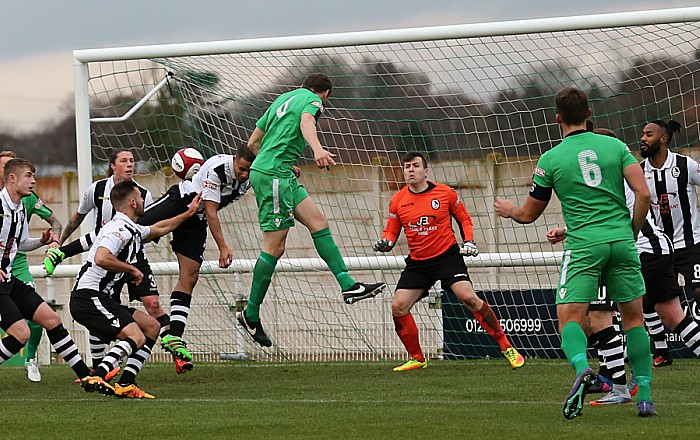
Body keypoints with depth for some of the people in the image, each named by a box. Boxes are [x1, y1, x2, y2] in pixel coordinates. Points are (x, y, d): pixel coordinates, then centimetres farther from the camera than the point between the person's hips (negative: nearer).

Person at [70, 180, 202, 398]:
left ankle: (125, 385, 6)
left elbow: (159, 228, 38)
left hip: (102, 299, 11)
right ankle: (98, 377, -34)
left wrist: (188, 213, 44)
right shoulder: (119, 229, -15)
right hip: (88, 297, -11)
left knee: (151, 326, 14)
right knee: (136, 337, -22)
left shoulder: (133, 231, 18)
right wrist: (132, 269, -18)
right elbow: (101, 259, -31)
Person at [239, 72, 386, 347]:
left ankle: (348, 285, 0)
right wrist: (317, 149, -46)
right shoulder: (312, 101, -1)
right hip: (274, 175, -10)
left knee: (317, 220, 6)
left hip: (263, 169, 10)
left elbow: (253, 143, 25)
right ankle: (251, 314, -3)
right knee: (275, 247, -7)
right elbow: (306, 123, -27)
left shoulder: (283, 99, 23)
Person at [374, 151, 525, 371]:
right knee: (398, 307, -8)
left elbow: (464, 219, 10)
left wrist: (469, 241, -4)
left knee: (469, 298, -20)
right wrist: (385, 242, -11)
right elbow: (391, 231, 10)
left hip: (447, 256, -4)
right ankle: (417, 359, 11)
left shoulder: (445, 193, -3)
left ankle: (507, 348, -10)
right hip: (417, 262, 4)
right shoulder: (398, 201, 2)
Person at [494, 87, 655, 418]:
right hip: (621, 242, 2)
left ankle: (582, 367, -36)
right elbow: (643, 194, -2)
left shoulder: (550, 159, 3)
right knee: (633, 317, 12)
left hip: (583, 245, -2)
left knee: (569, 318, -5)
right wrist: (633, 232, 14)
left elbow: (529, 214, 13)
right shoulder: (615, 146, 7)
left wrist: (508, 210, 35)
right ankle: (645, 397, 6)